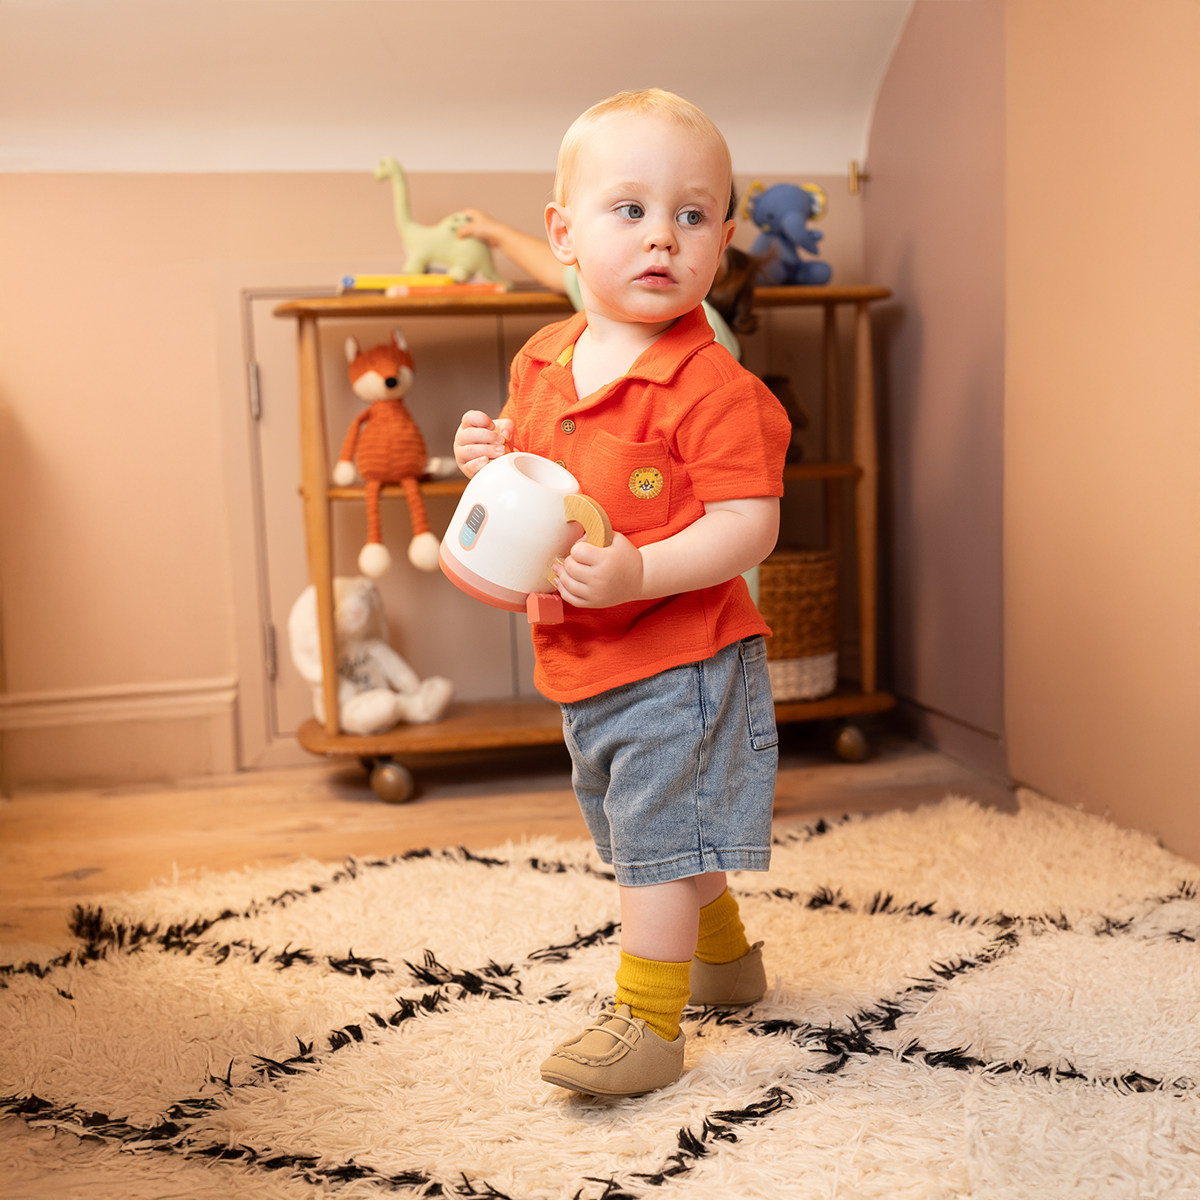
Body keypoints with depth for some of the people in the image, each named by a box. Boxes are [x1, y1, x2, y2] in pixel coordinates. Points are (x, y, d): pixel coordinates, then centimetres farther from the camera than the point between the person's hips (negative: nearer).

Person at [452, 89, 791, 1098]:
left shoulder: (712, 387, -19)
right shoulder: (543, 362, 3)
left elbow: (749, 524, -22)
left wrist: (640, 573, -34)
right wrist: (491, 460, -5)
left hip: (681, 661, -8)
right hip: (585, 666, 9)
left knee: (660, 834, -3)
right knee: (652, 834, 23)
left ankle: (647, 1022, 11)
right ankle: (725, 954, 45)